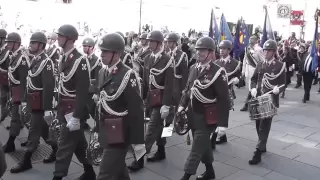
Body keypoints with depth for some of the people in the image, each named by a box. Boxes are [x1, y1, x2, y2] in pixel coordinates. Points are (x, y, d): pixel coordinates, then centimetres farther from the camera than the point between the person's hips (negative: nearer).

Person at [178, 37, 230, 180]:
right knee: (203, 144, 20)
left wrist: (222, 123, -17)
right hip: (193, 114, 7)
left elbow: (224, 99, -16)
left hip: (207, 117, -7)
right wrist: (182, 105, 3)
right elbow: (188, 88, 16)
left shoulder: (218, 72, -16)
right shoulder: (193, 68, 5)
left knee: (197, 147, -2)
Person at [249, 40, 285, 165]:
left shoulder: (280, 66, -3)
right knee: (258, 124, 14)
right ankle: (263, 146, 34)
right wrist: (253, 88, -6)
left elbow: (283, 84, -2)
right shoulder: (260, 65, 10)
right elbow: (253, 79, 14)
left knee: (264, 126, -7)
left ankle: (258, 153, -5)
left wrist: (278, 89, -24)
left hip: (271, 100, -5)